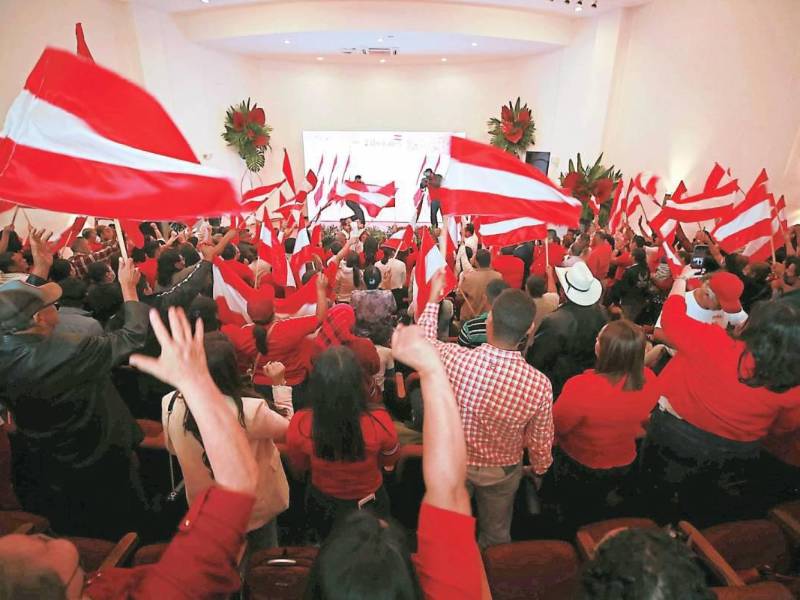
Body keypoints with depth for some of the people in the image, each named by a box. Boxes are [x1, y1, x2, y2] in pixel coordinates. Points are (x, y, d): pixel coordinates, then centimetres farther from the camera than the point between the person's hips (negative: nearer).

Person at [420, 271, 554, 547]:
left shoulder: (455, 358, -35)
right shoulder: (540, 385, -31)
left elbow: (424, 340, -10)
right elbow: (540, 441, -14)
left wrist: (433, 297, 3)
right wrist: (539, 470, 9)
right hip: (502, 471, 0)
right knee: (496, 534, 30)